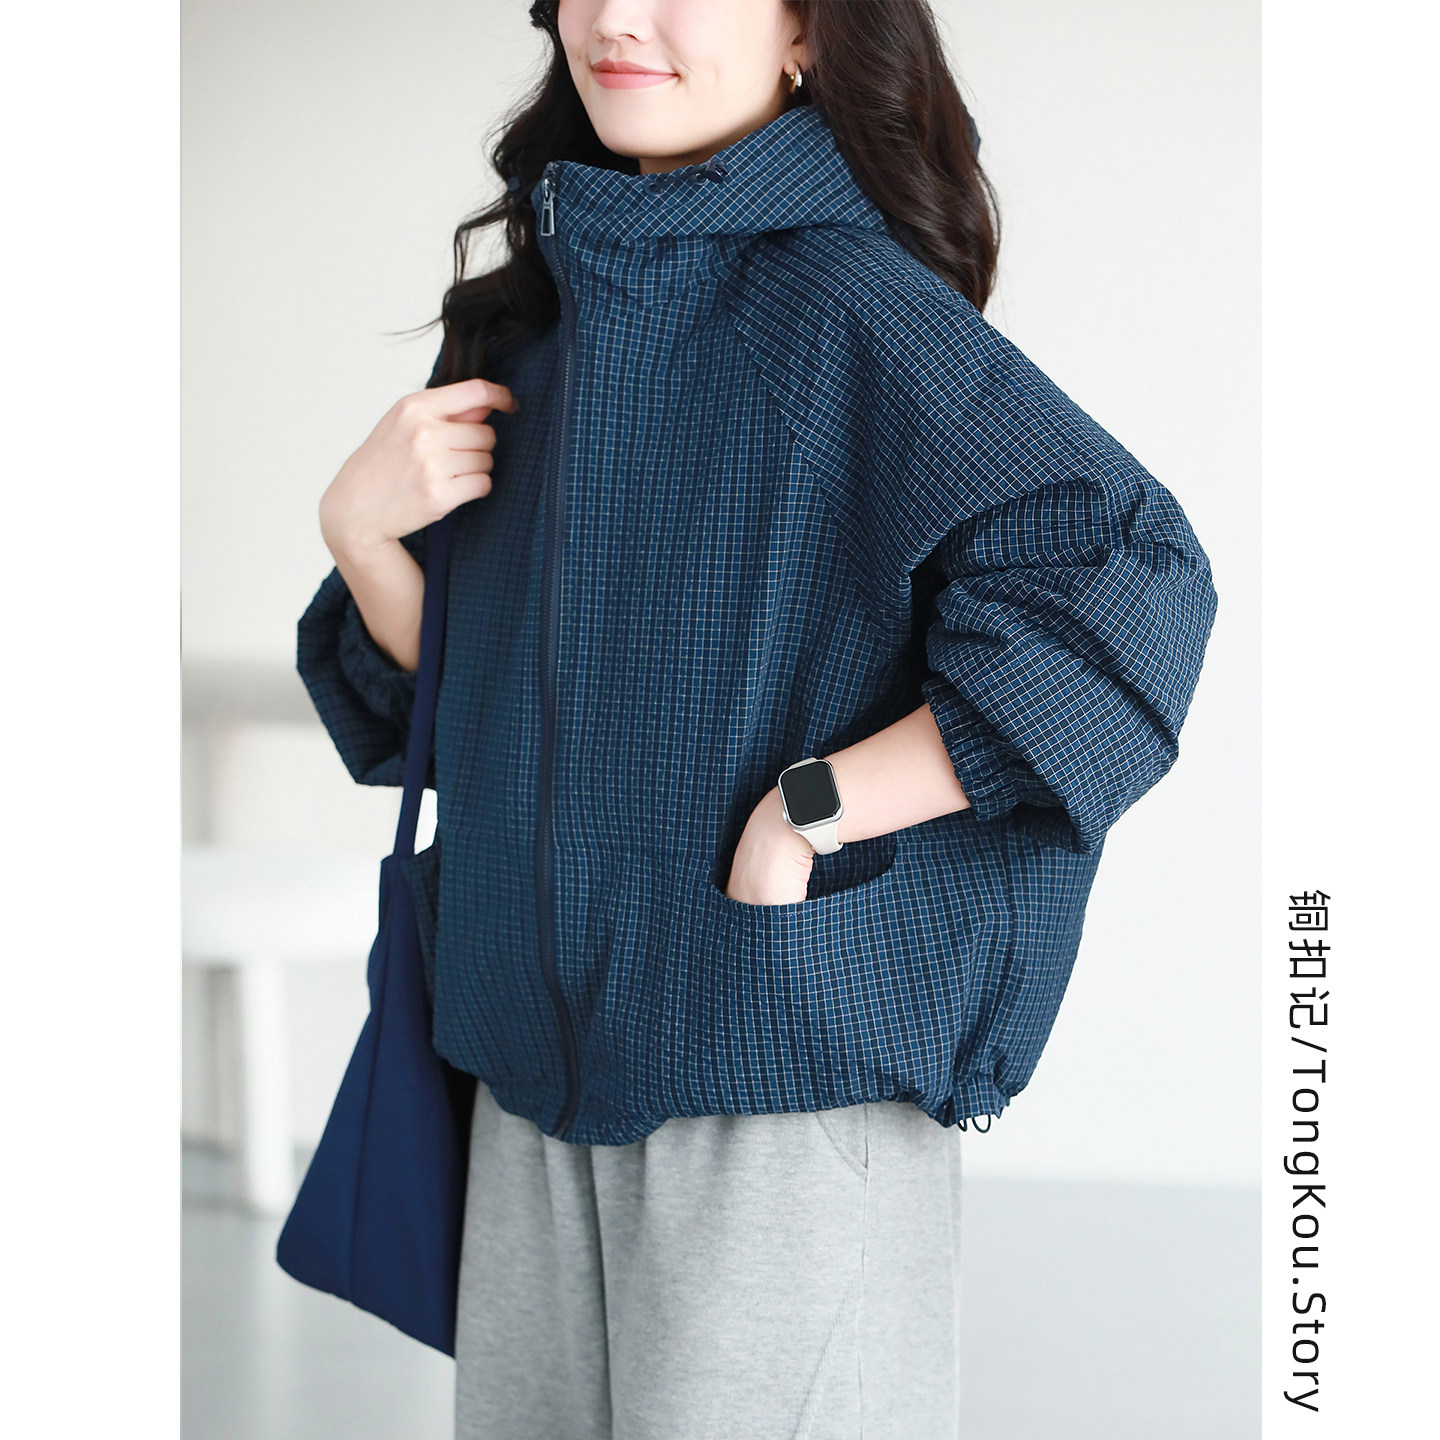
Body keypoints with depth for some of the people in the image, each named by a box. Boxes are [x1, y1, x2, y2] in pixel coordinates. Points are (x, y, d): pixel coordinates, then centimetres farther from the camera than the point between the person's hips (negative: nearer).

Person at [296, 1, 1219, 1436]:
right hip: (545, 1038, 7)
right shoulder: (546, 306, 10)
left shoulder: (845, 303, -14)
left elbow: (1134, 583, -24)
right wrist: (360, 528, -4)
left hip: (782, 1047, -7)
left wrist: (815, 806, -22)